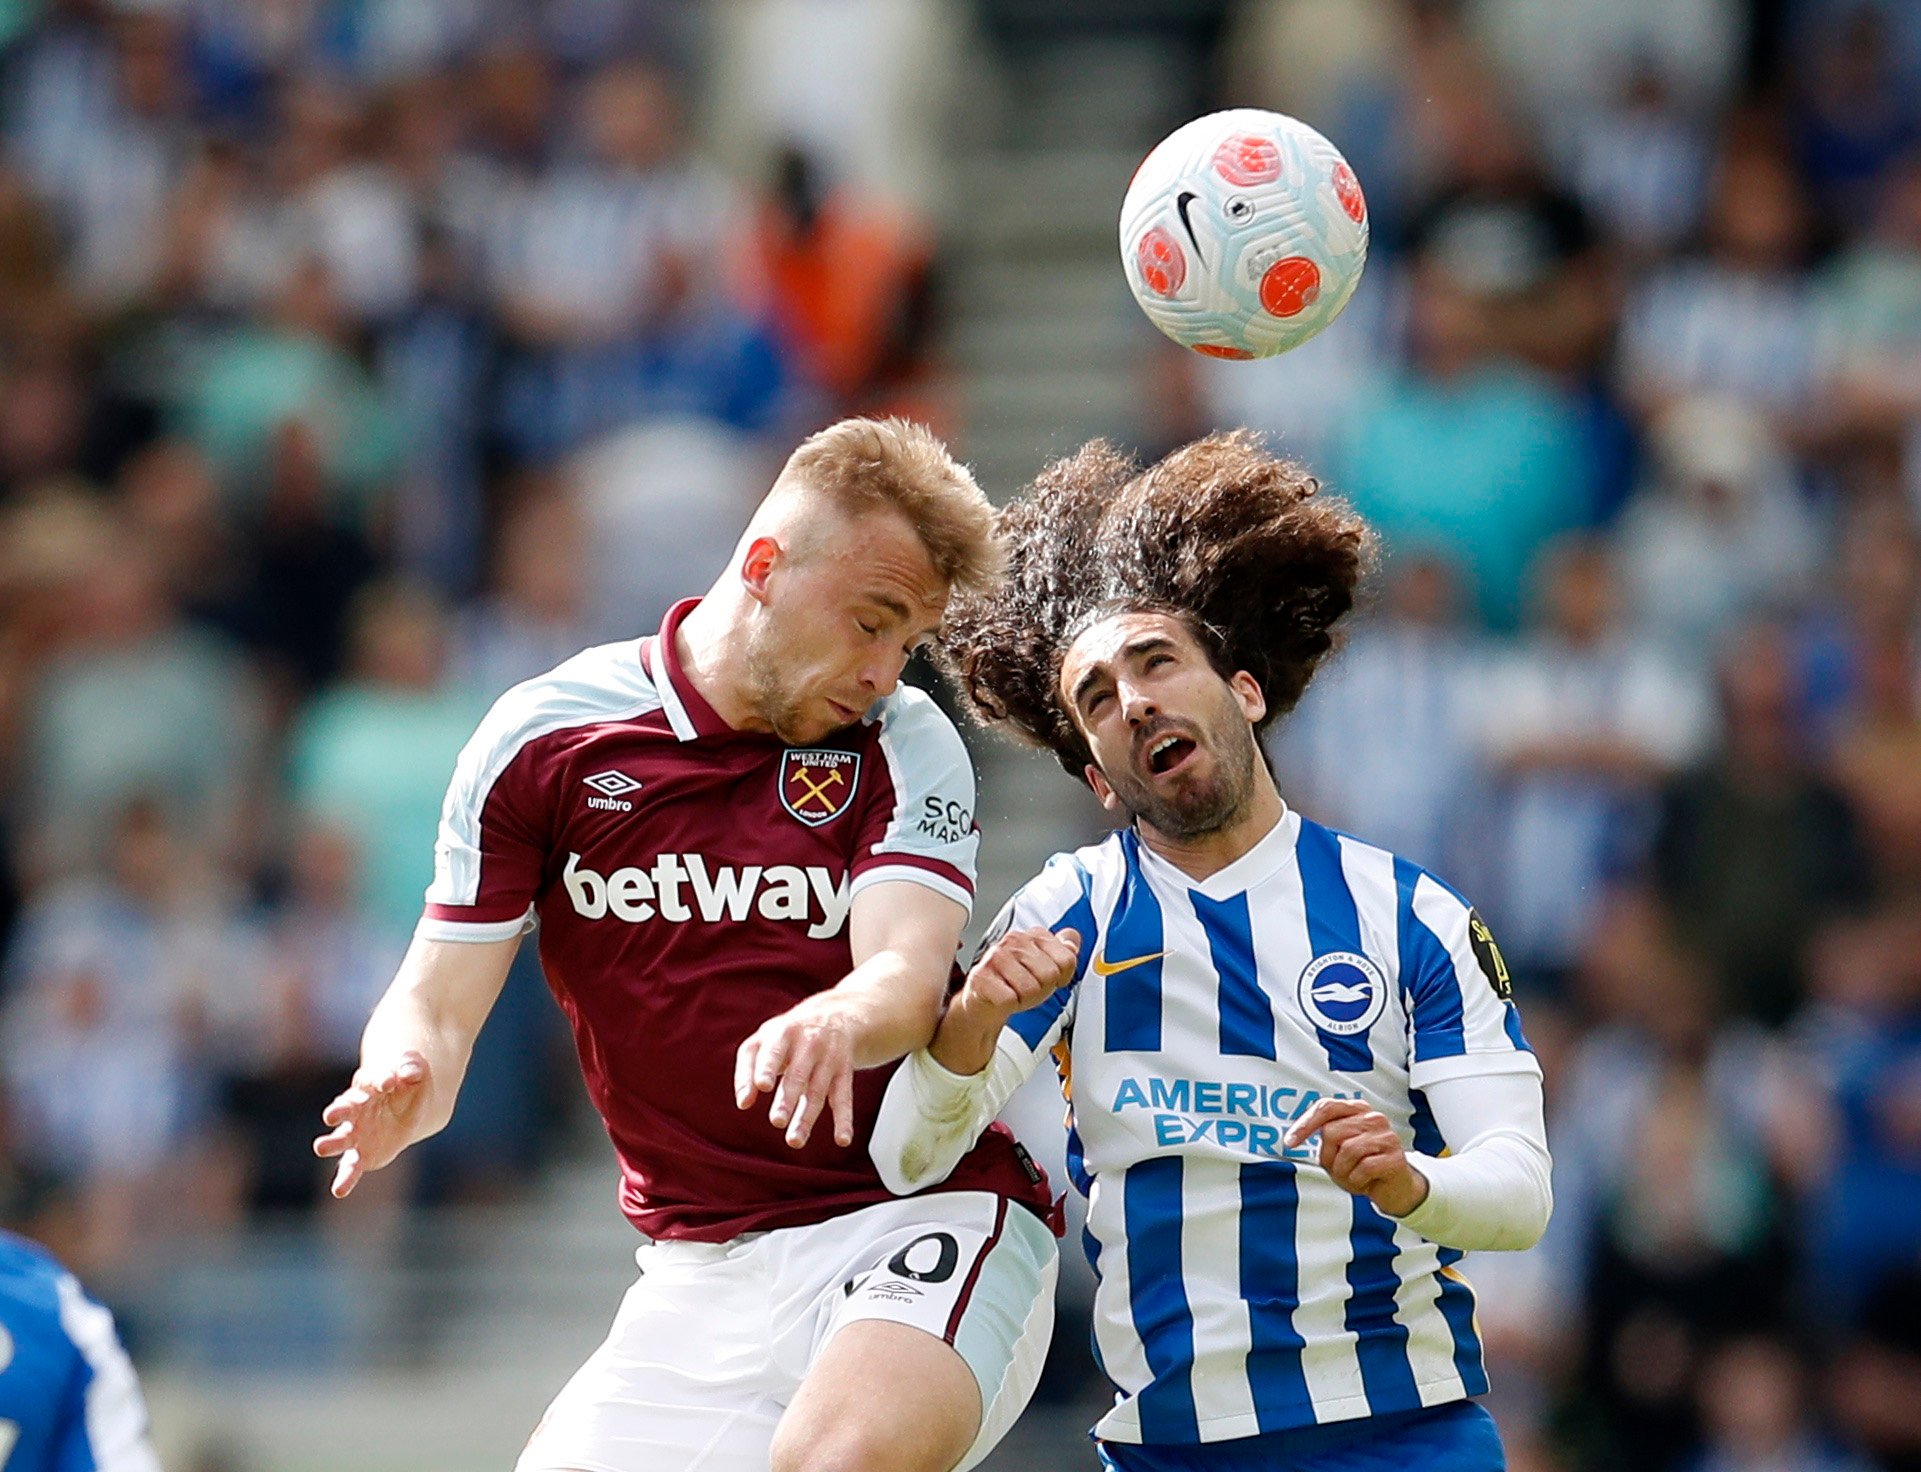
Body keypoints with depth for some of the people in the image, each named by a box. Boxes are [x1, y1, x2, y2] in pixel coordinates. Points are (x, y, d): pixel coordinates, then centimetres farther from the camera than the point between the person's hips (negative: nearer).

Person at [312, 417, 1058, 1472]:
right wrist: (402, 1087, -24)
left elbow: (909, 976, -16)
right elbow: (438, 1003, 1)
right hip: (701, 1262, 3)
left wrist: (833, 1025, -41)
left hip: (925, 1210, -3)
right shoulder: (541, 739, 2)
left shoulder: (907, 745, -1)